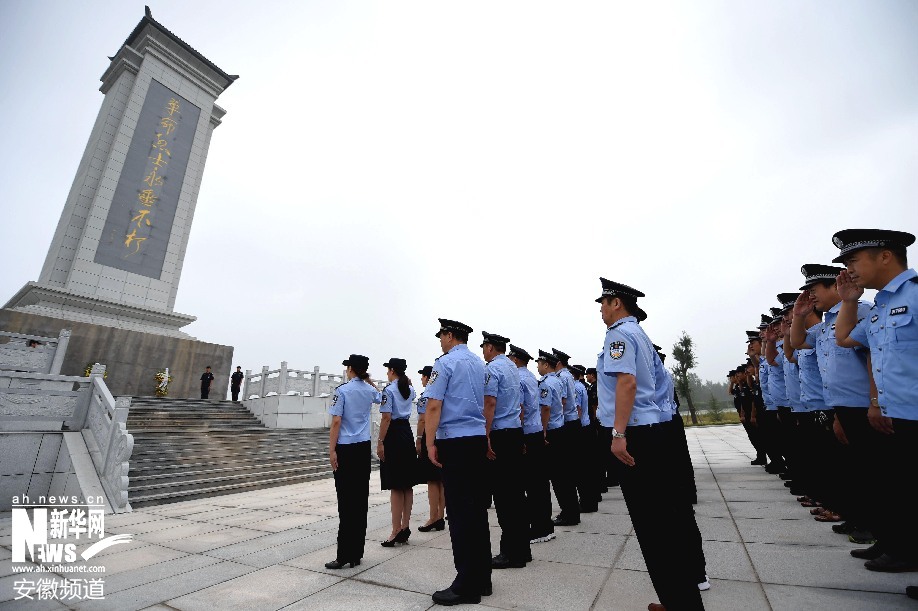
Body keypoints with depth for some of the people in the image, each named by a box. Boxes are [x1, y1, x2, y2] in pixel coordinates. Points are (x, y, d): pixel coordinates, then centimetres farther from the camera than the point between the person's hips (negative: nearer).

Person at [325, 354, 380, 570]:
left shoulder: (342, 390, -9)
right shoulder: (370, 390, 7)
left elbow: (336, 422, -12)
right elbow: (380, 396, 32)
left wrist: (331, 450, -7)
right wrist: (368, 379, 32)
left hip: (346, 449, -5)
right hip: (364, 447, 5)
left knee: (346, 500, -1)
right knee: (361, 498, 8)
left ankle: (345, 555, 4)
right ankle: (356, 553, 17)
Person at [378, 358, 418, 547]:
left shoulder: (389, 390, -11)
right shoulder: (410, 389, 9)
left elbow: (386, 418, -16)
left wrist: (380, 442, -13)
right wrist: (407, 380, 29)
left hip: (393, 434, -7)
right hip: (407, 431, 8)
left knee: (395, 486, -2)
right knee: (407, 485, 12)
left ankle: (396, 531, 5)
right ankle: (405, 528, 22)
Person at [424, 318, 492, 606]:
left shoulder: (445, 363, -7)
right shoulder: (481, 364, 15)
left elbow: (434, 406, -15)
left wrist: (430, 443, -13)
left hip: (454, 441, -8)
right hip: (479, 439, 8)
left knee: (459, 510, -1)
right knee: (478, 507, 14)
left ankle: (467, 586, 7)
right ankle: (482, 578, 24)